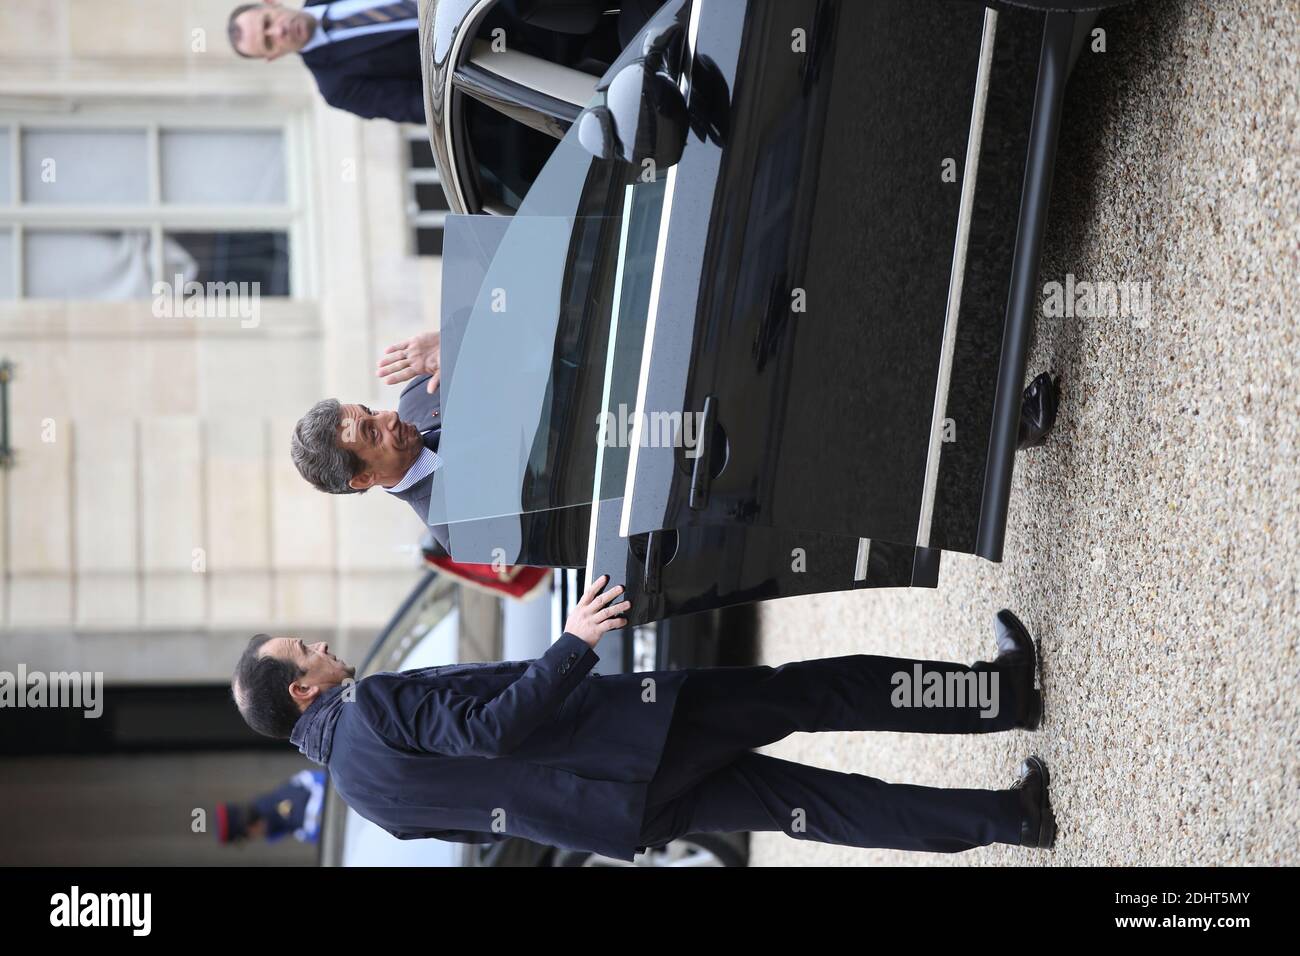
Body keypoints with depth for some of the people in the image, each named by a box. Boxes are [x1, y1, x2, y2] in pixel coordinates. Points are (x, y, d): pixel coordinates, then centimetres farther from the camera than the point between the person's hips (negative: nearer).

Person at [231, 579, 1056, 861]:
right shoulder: (368, 708, -13)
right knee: (810, 691, 0)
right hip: (626, 746, -9)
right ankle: (1003, 692, 6)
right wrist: (576, 644, -20)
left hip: (629, 813, 9)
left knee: (809, 803, 11)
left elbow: (483, 816, 22)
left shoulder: (356, 779, 15)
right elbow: (490, 726, -23)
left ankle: (1010, 817, 12)